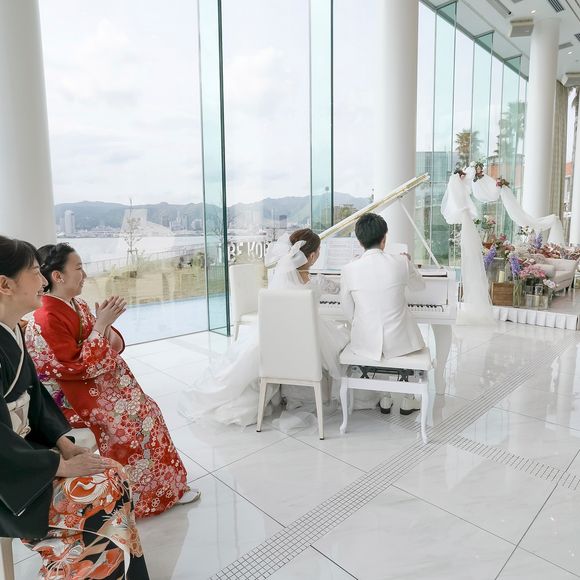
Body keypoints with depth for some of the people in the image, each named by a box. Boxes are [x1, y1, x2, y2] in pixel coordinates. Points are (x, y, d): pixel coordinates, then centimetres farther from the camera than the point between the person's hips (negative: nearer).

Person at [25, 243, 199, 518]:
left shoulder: (76, 305, 4)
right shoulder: (46, 320, -23)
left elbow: (109, 347, 9)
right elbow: (78, 368, -24)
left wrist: (106, 323, -12)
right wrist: (101, 325, -25)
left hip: (98, 383, 8)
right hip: (71, 396, -8)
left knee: (146, 410, 0)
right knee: (130, 422, -13)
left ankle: (166, 487, 14)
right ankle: (137, 496, 9)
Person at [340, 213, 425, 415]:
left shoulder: (348, 270, -11)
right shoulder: (400, 263, -11)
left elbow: (349, 312, 0)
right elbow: (419, 284, 12)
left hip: (365, 343, 1)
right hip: (398, 341, -1)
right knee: (412, 339, 34)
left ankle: (386, 398, 39)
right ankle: (408, 400, 38)